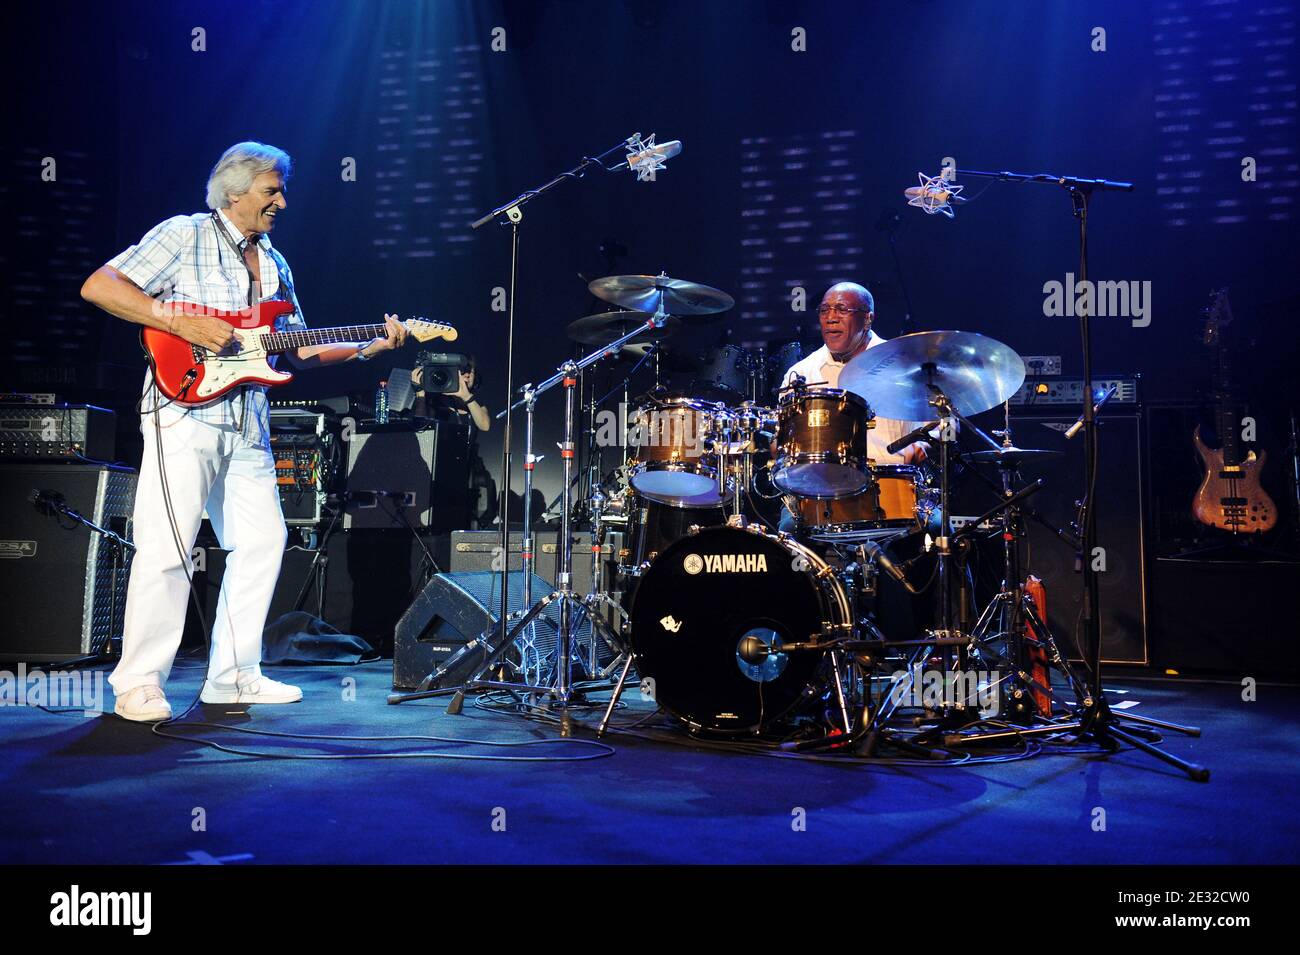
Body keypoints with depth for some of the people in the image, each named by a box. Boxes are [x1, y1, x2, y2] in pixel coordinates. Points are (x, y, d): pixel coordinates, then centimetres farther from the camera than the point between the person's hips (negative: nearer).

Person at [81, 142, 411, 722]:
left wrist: (369, 348, 9)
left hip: (248, 424, 8)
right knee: (166, 547, -9)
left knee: (262, 541, 7)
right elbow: (98, 286, -11)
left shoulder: (274, 264, 20)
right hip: (184, 411, -7)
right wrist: (181, 321, -19)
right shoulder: (183, 235, -2)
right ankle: (138, 683, 2)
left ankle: (233, 676, 17)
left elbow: (302, 350, 21)